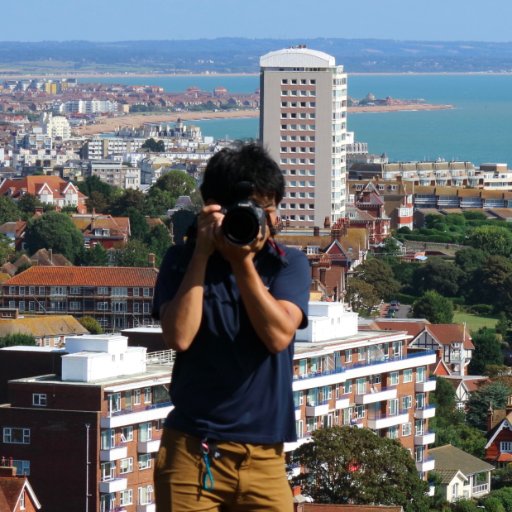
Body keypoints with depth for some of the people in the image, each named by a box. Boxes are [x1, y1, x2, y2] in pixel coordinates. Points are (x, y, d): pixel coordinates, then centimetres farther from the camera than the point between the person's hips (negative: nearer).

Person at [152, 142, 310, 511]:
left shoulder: (289, 265, 6)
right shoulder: (183, 261, 3)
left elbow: (279, 335, -11)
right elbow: (180, 337, -13)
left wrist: (243, 262, -14)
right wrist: (203, 254, -11)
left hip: (264, 455, 1)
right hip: (192, 452, -1)